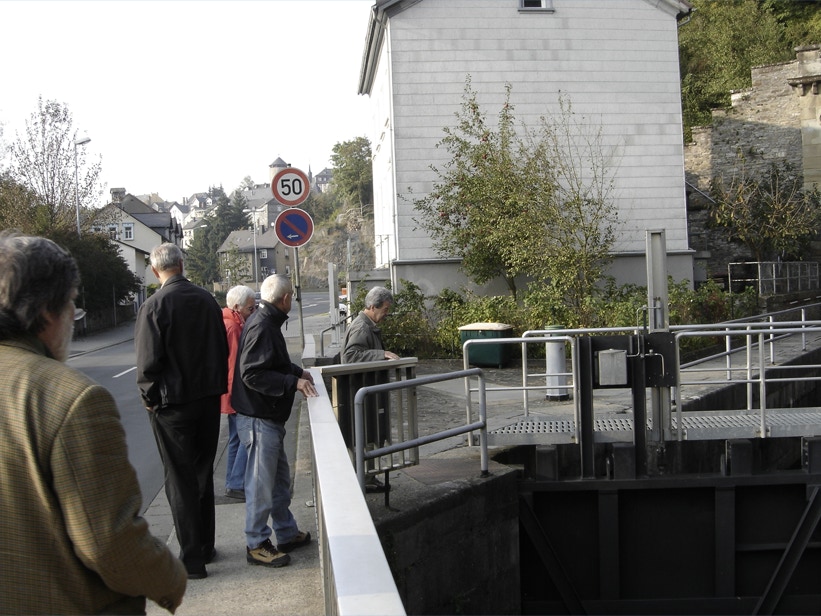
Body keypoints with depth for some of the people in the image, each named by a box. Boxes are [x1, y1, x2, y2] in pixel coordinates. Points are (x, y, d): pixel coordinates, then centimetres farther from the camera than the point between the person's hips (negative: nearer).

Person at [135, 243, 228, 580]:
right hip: (209, 398, 6)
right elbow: (223, 348, 8)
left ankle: (192, 558, 8)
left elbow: (148, 362, -17)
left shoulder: (154, 306, -16)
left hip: (173, 404, -5)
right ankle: (205, 547, 29)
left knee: (180, 480, 4)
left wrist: (149, 398, -2)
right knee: (203, 473, 18)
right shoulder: (207, 299, 2)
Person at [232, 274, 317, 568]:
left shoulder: (267, 322, 12)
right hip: (259, 418, -11)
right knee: (261, 481, -1)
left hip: (269, 417, 11)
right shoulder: (262, 327, -22)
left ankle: (287, 533, 32)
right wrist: (293, 383, -26)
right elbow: (252, 375, -27)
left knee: (280, 478, 20)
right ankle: (256, 544, 10)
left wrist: (297, 371, 17)